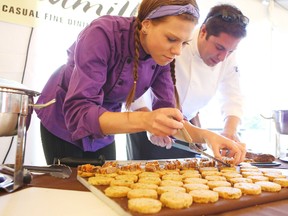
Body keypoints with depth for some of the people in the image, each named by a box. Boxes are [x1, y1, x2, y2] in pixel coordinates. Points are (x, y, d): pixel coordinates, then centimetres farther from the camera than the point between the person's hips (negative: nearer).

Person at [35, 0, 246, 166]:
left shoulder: (162, 57, -16)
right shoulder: (102, 33, -32)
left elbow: (168, 115, -14)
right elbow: (78, 112, -38)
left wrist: (206, 135, -31)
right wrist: (144, 120, -51)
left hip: (103, 131, 4)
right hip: (63, 120, -4)